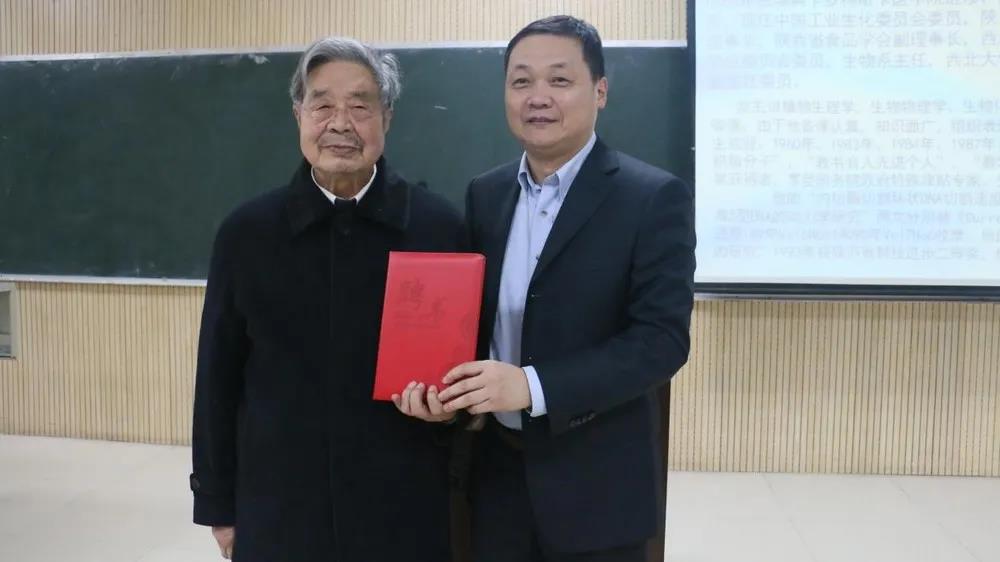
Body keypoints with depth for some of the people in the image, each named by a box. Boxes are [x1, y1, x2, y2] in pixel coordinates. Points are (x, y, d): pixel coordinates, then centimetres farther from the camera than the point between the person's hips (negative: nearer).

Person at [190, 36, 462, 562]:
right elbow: (218, 379, 3)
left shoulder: (440, 226, -4)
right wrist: (218, 504, 5)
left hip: (406, 512, 0)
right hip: (278, 511, 1)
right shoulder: (246, 232, -1)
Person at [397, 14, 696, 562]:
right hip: (497, 468, 4)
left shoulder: (655, 198, -11)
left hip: (595, 480, -4)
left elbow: (663, 338, -17)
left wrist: (533, 385, -25)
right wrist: (437, 379, -11)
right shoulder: (484, 194, 5)